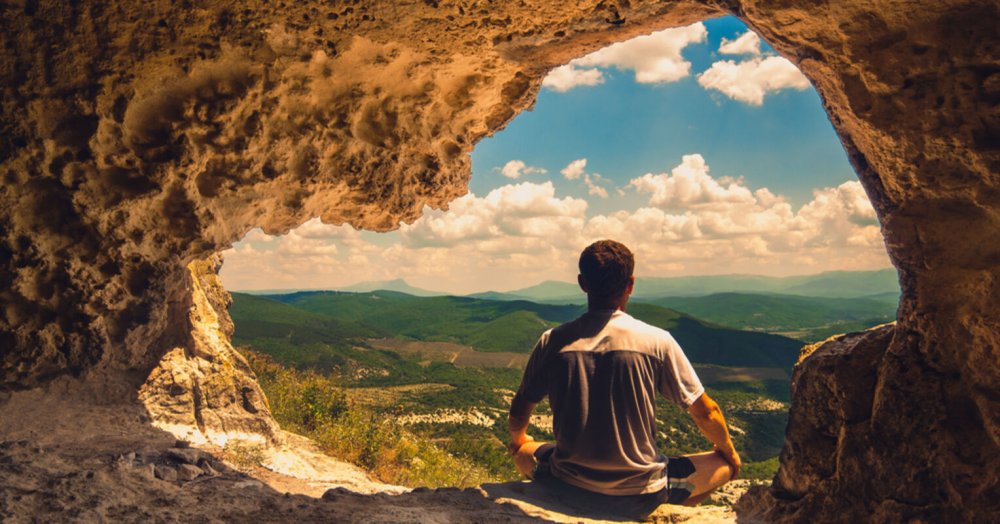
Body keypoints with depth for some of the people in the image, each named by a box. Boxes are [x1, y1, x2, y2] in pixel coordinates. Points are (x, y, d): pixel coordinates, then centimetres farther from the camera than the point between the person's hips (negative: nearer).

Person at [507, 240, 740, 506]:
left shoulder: (552, 342, -8)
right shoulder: (656, 341, -14)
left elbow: (519, 413, 5)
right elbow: (706, 413, -4)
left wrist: (517, 440, 28)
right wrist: (729, 451, 17)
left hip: (570, 485, 2)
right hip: (642, 490, -2)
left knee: (523, 452, 33)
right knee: (726, 463, 21)